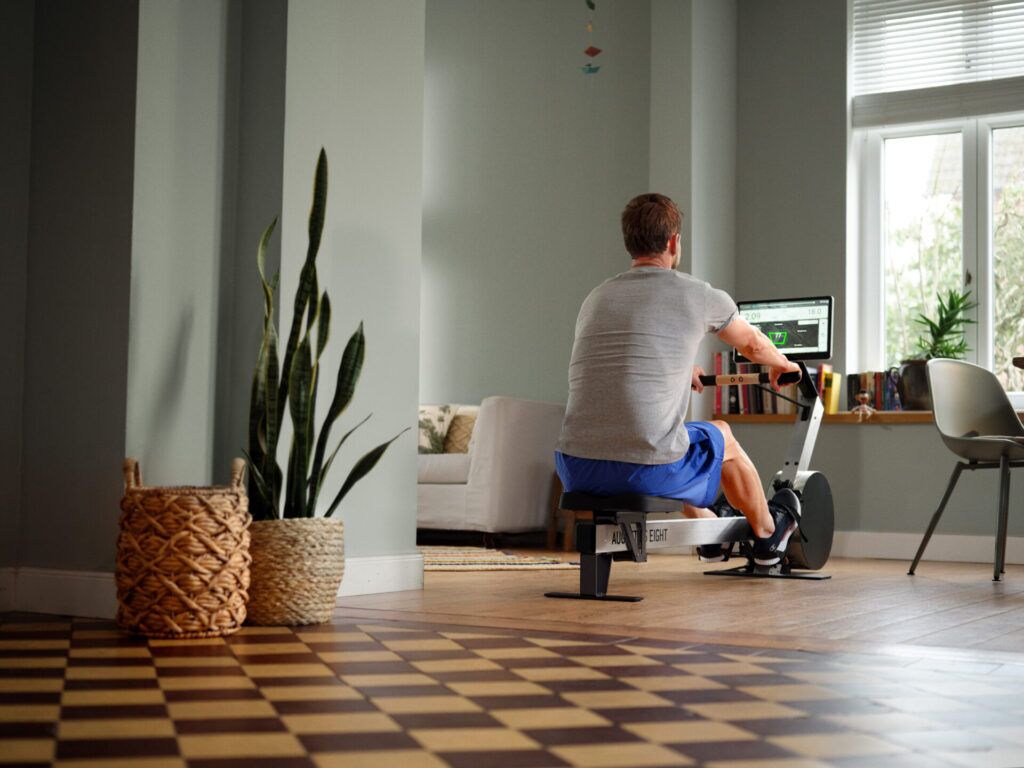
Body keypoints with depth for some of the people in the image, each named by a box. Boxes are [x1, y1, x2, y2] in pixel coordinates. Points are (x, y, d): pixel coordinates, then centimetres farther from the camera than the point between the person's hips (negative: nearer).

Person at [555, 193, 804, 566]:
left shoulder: (596, 298, 16)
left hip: (576, 471, 5)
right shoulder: (698, 295, 2)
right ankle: (767, 535, 53)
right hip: (646, 472, -5)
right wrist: (781, 365, 48)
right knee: (722, 438, 28)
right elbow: (753, 344, 24)